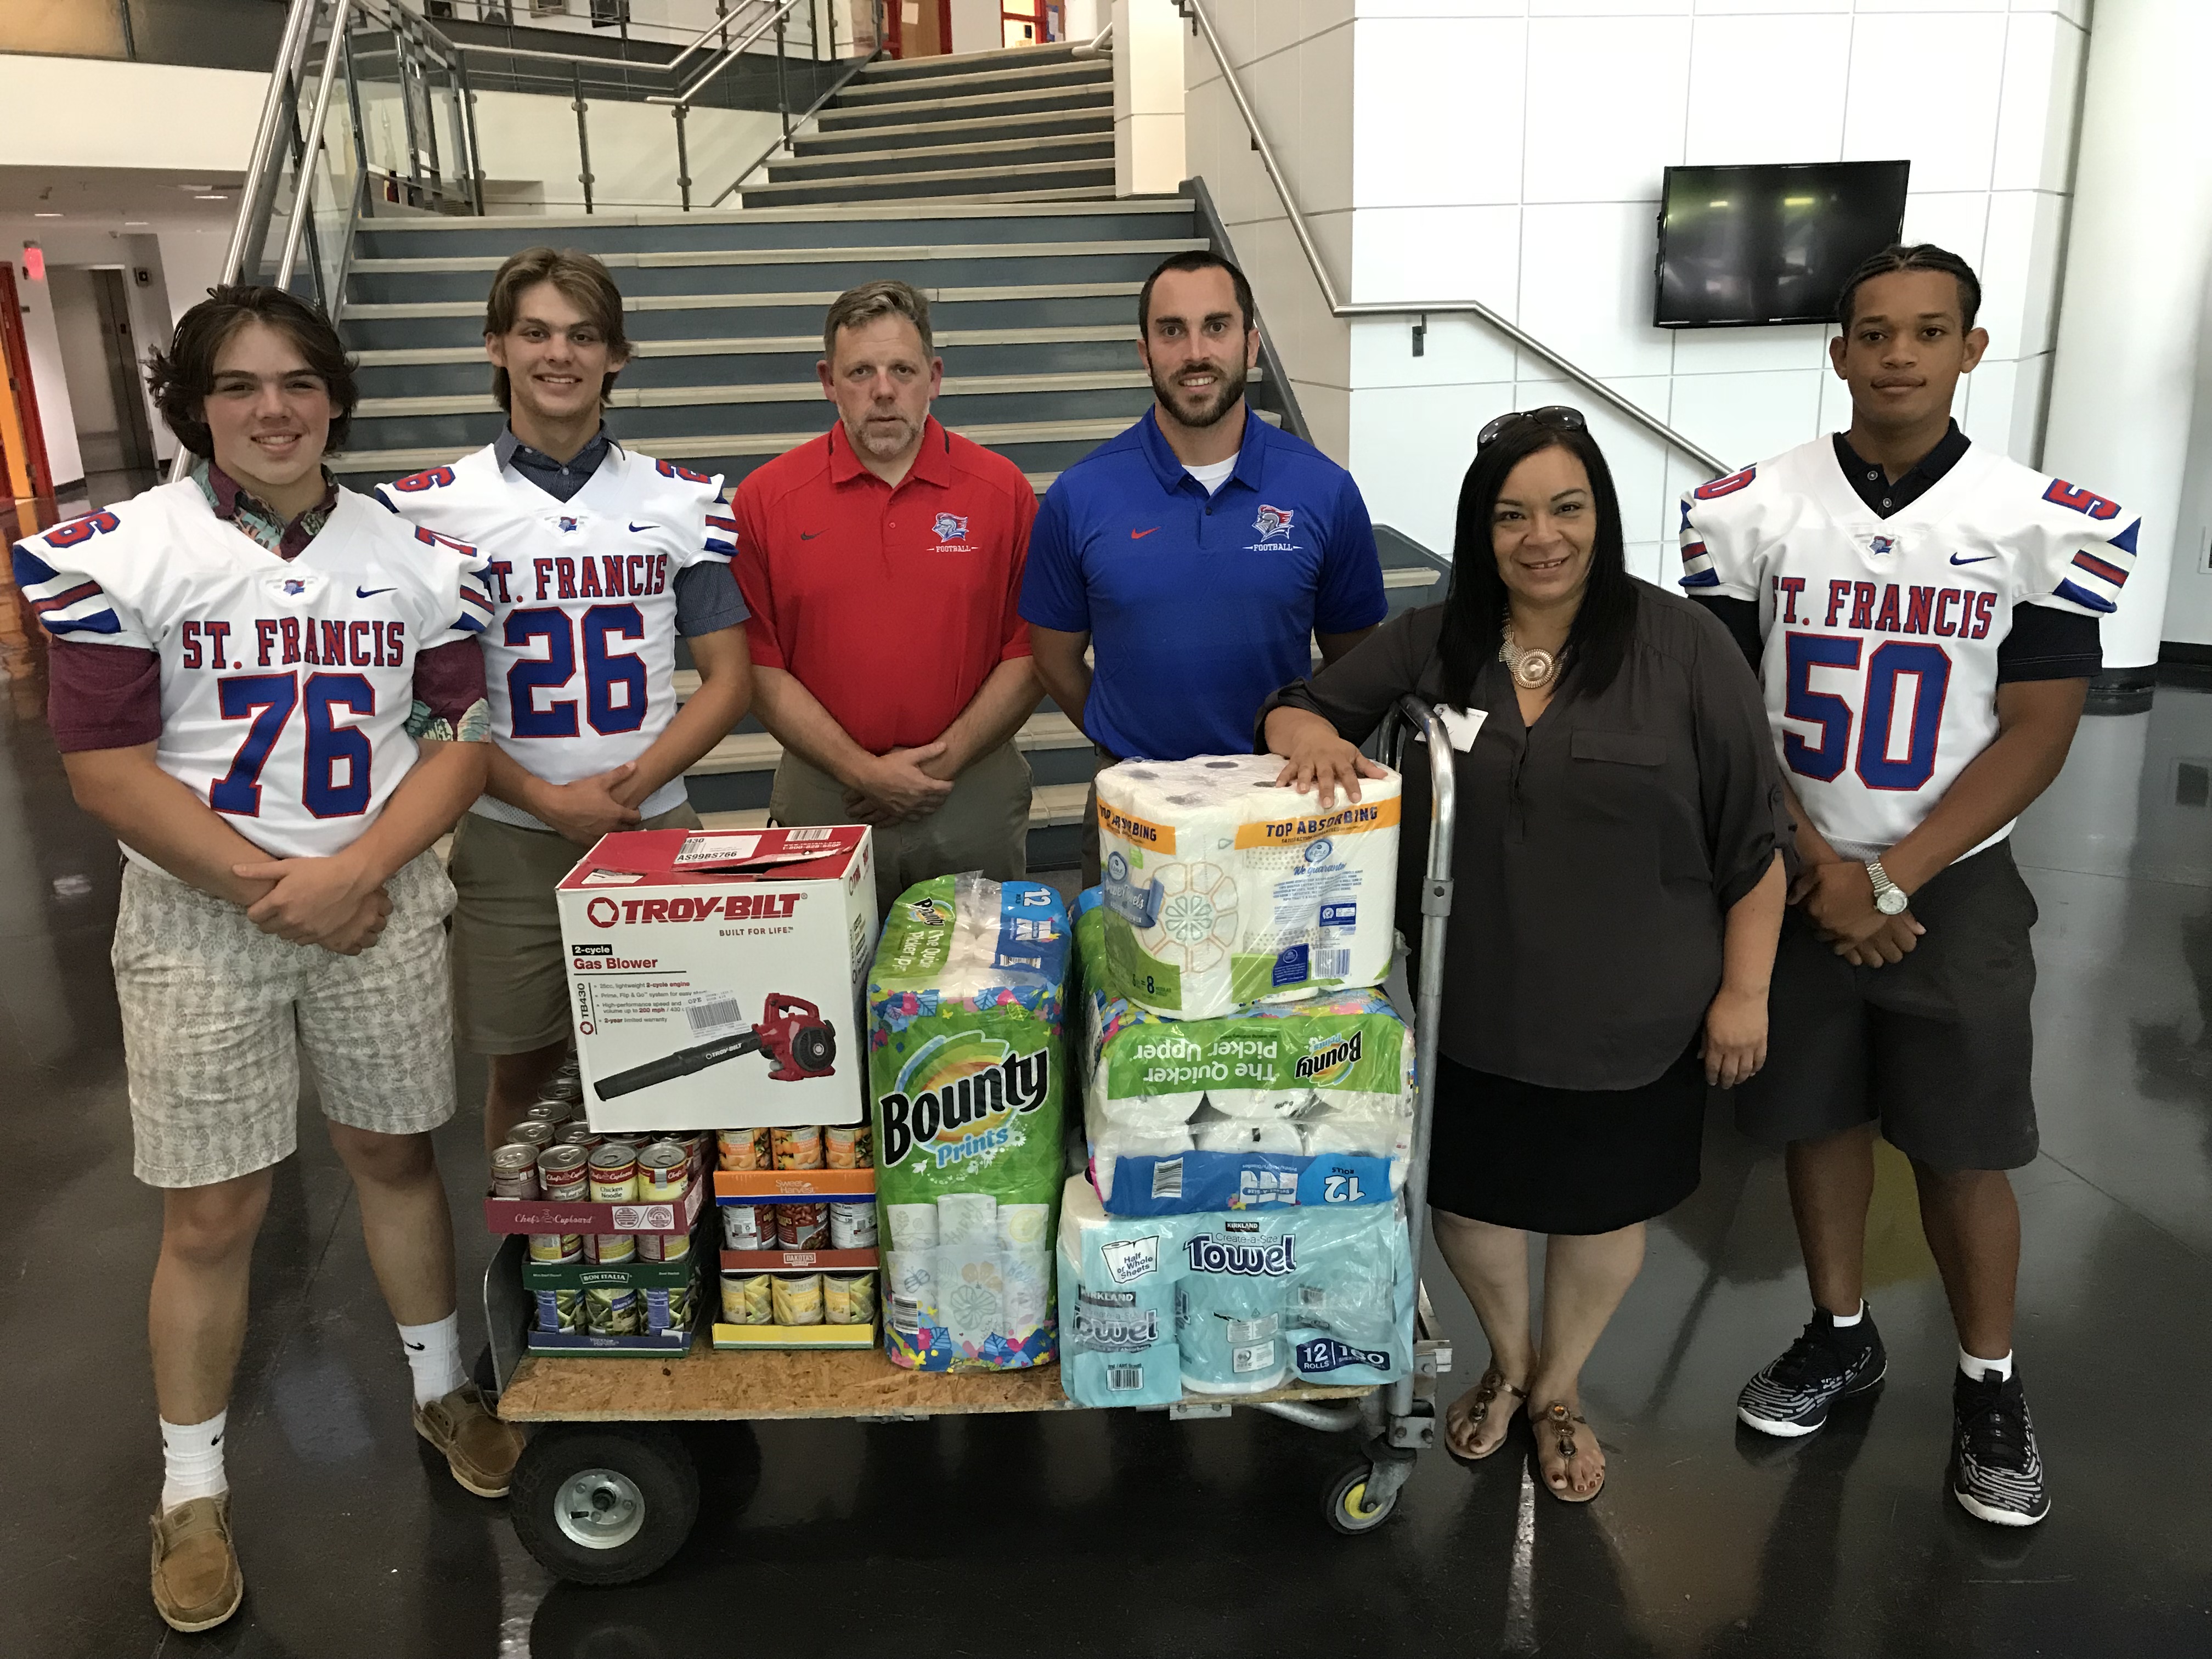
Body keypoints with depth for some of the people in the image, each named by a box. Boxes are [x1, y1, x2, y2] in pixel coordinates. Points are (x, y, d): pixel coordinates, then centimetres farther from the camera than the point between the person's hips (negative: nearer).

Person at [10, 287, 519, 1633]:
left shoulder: (416, 553, 2)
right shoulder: (120, 552, -6)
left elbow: (462, 742, 1)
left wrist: (351, 871, -13)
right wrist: (266, 889, -13)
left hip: (384, 902, 2)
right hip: (202, 917, -2)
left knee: (396, 1156, 15)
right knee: (213, 1213, 6)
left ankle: (443, 1389, 36)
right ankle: (193, 1487, 25)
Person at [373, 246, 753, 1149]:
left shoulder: (685, 500, 4)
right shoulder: (428, 505, 0)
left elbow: (727, 678, 4)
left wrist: (635, 782, -12)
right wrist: (547, 800, -13)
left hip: (656, 827, 1)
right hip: (507, 838, -1)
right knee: (522, 1071, 11)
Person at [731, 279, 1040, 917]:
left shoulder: (1002, 490, -1)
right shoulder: (765, 498, -2)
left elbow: (1030, 652, -2)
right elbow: (761, 668, -4)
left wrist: (943, 763, -11)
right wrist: (863, 771, -12)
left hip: (973, 794, 1)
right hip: (823, 799, 0)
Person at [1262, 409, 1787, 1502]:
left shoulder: (1684, 649, -11)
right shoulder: (1430, 644, -4)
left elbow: (1753, 843, -7)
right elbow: (1296, 708, 3)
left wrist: (1744, 990, -7)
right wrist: (1313, 736, -21)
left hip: (1630, 1020, -2)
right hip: (1470, 1011, 2)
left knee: (1602, 1208, 18)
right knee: (1467, 1196, 17)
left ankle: (1560, 1389, 47)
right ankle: (1507, 1362, 49)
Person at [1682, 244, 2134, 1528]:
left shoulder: (2048, 526, -5)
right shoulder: (1752, 510, -3)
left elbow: (2037, 731, -7)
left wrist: (1890, 876, -14)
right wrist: (1823, 871, -10)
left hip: (1955, 885, -1)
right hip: (1793, 878, 1)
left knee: (1965, 1150, 5)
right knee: (1818, 1116, 13)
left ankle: (1990, 1385, 27)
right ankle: (1843, 1337, 34)